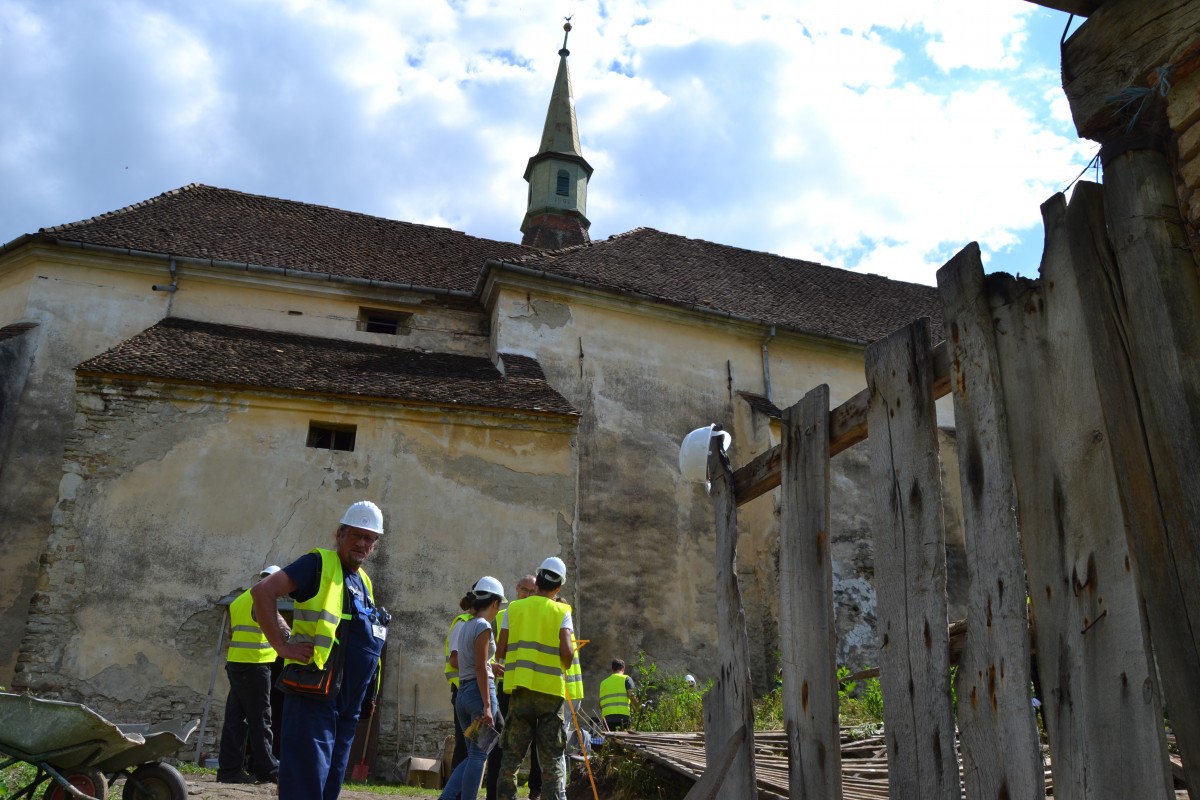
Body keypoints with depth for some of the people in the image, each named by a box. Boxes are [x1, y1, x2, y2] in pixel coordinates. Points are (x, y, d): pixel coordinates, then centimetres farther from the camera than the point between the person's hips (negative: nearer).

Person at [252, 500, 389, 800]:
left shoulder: (364, 582, 16)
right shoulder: (318, 564, -7)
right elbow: (262, 591, -18)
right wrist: (282, 646, -19)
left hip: (348, 705, 8)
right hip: (313, 698, -8)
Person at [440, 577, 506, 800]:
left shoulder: (464, 626, 15)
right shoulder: (483, 626, -10)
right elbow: (480, 668, -16)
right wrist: (487, 706, -17)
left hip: (462, 693, 9)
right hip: (479, 691, -9)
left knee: (474, 755, 15)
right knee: (479, 755, -2)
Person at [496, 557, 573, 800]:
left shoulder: (514, 608, 7)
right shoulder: (561, 611, 0)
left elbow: (500, 652, 3)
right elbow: (566, 651, -12)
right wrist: (564, 668, 9)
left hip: (519, 688, 2)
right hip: (550, 689, -2)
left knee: (512, 752, 10)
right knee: (551, 755, 4)